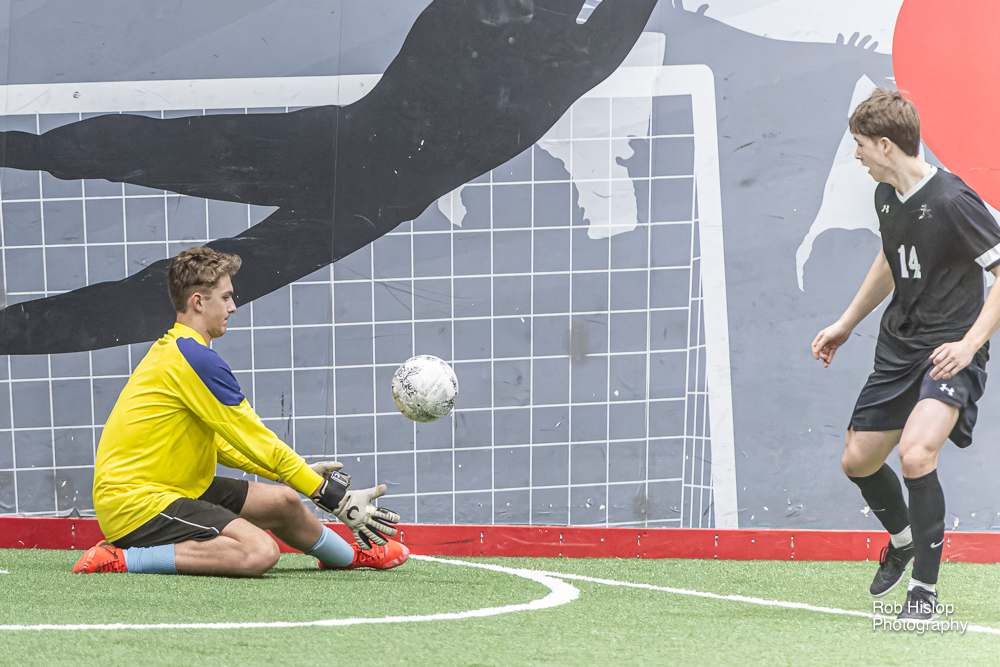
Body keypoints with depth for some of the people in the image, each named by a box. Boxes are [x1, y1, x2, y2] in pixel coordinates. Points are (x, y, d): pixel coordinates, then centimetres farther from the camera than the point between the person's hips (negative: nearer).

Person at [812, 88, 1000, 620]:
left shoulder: (952, 202, -21)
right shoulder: (887, 195, 6)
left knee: (915, 453, -28)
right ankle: (902, 540, 45)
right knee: (858, 461, 13)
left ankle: (925, 590, -15)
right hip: (898, 346, 9)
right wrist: (846, 324, 28)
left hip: (949, 351, -9)